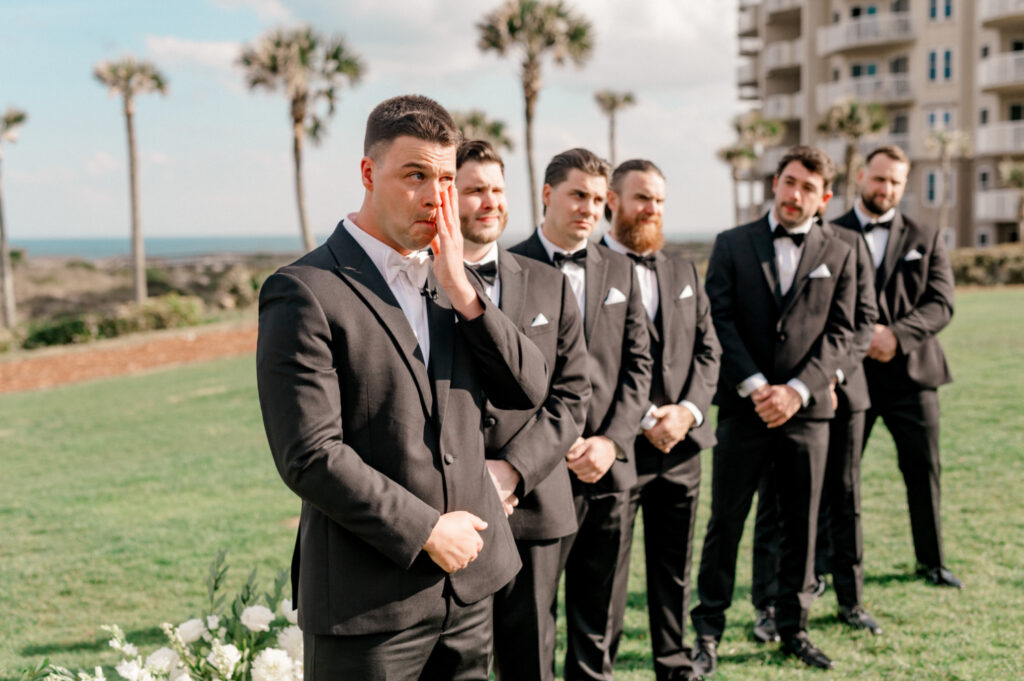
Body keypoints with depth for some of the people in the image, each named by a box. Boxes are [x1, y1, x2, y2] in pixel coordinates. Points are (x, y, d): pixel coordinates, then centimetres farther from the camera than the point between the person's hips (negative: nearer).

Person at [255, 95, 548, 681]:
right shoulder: (305, 292, -13)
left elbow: (530, 389, 2)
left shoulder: (450, 282, 9)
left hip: (468, 585, 6)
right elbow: (309, 456, -18)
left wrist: (462, 290, -9)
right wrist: (425, 530, -14)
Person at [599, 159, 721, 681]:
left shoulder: (683, 271, 15)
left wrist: (688, 410, -6)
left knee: (674, 568, 15)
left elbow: (708, 348, 10)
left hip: (680, 444, 6)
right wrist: (642, 420, -15)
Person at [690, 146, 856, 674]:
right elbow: (720, 321, -3)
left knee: (801, 527, 9)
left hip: (806, 410, 2)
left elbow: (839, 333, 2)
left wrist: (797, 390, -11)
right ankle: (707, 631, 14)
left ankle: (793, 629, 23)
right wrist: (754, 386, -13)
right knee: (725, 525, 3)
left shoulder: (838, 256, 8)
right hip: (744, 408, -1)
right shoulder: (732, 245, 4)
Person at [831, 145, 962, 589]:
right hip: (849, 373, -2)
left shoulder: (927, 240, 9)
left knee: (924, 470, 8)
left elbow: (941, 305, -1)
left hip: (911, 371, 2)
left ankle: (931, 561, 25)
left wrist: (896, 334, -17)